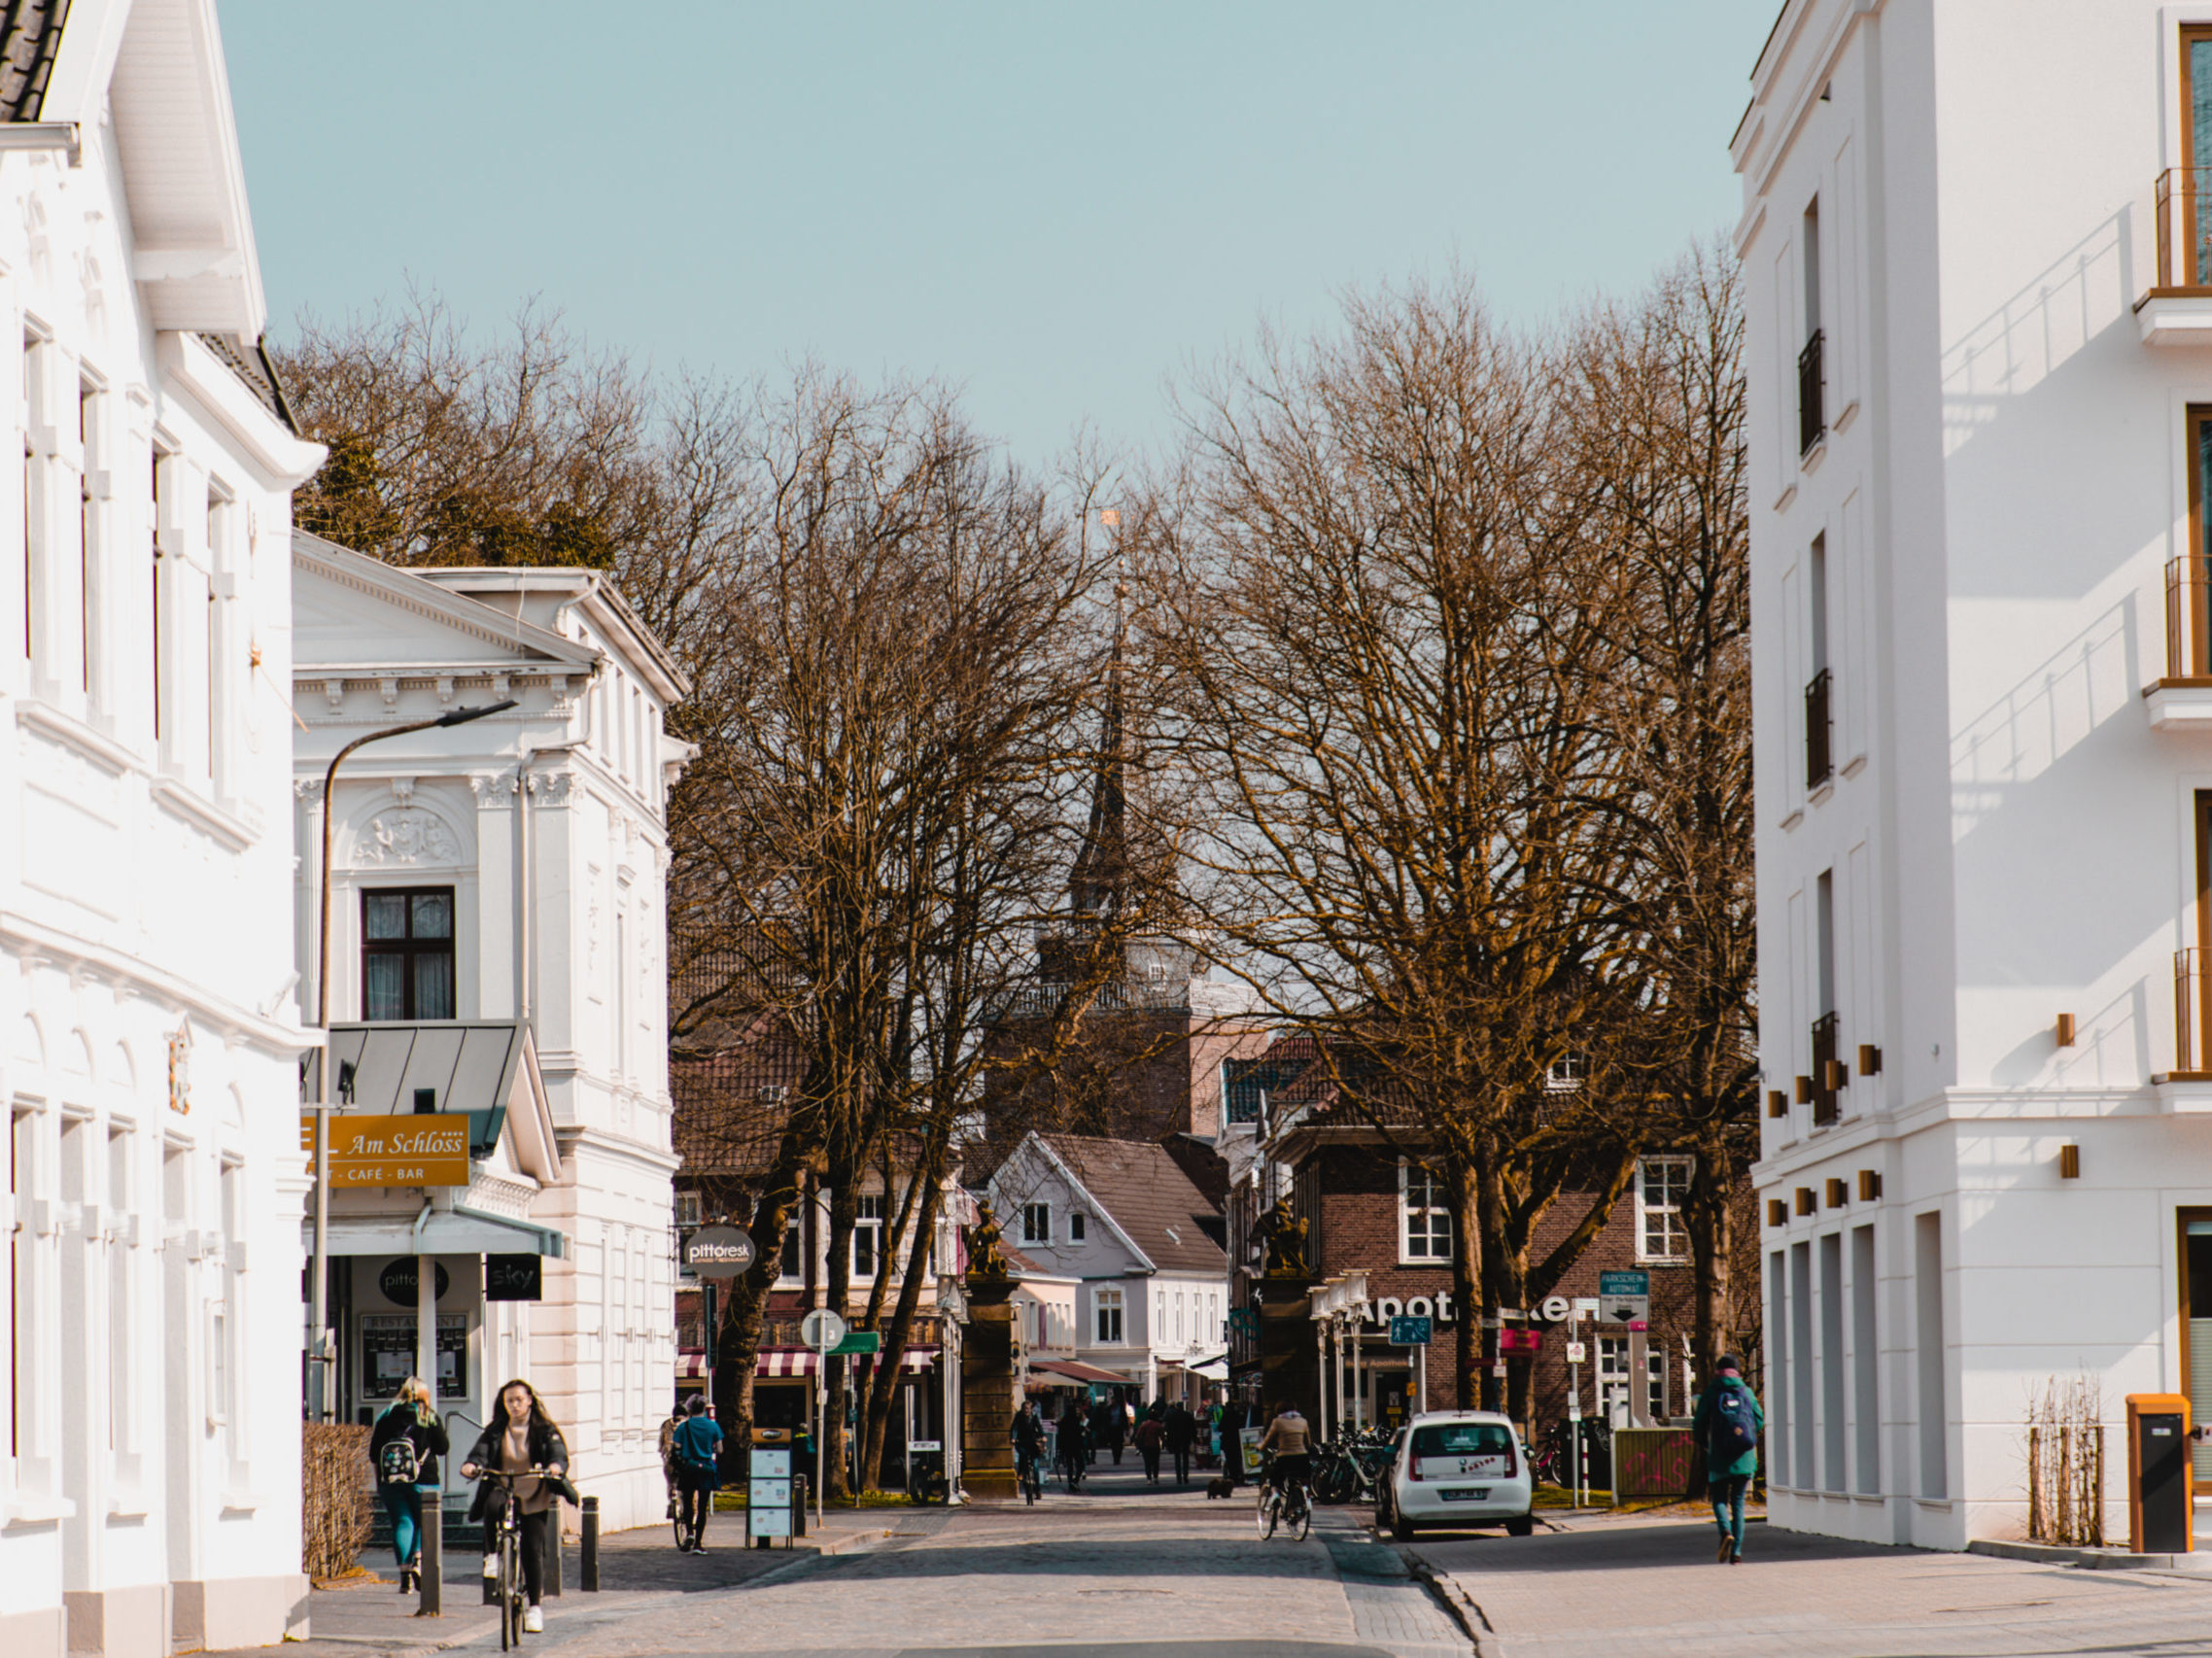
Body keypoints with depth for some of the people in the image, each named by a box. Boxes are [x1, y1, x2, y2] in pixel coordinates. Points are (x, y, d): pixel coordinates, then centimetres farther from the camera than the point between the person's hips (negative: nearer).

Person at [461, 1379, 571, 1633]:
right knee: (492, 1506, -36)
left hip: (533, 1498, -1)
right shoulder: (495, 1431, 9)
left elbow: (558, 1451, -9)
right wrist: (472, 1465, -28)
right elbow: (481, 1451, -5)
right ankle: (493, 1554, -15)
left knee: (533, 1549, -8)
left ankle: (534, 1605, 2)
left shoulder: (544, 1430, 5)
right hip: (502, 1489, 1)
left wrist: (556, 1465, -33)